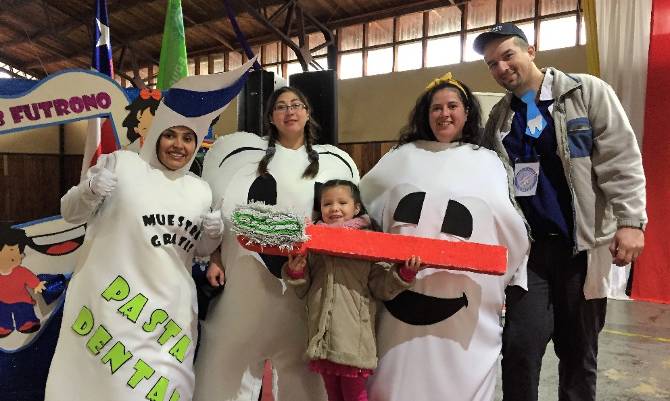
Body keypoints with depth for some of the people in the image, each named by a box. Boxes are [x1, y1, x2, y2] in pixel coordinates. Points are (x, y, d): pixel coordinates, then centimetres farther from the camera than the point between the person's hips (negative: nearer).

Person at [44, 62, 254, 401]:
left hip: (171, 311, 4)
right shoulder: (121, 163, -1)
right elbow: (70, 213, 5)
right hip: (109, 301, -3)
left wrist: (212, 235, -4)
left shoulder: (200, 190, 11)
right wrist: (91, 191, -16)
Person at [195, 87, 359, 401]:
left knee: (297, 360, 10)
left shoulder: (334, 161, 9)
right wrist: (215, 260, -2)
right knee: (233, 355, 4)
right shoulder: (245, 154, 4)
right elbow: (220, 214, 6)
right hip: (249, 274, -1)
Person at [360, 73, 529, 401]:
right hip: (405, 291, 1)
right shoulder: (403, 156, 13)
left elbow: (509, 228, 9)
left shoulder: (486, 161, 10)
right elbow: (363, 202, 16)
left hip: (464, 301, -1)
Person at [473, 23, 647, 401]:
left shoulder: (587, 91, 0)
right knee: (521, 347, -4)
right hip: (528, 247, 2)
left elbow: (621, 159, -7)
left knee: (579, 350, 11)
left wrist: (630, 221, -16)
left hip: (583, 245, -2)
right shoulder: (499, 118, 10)